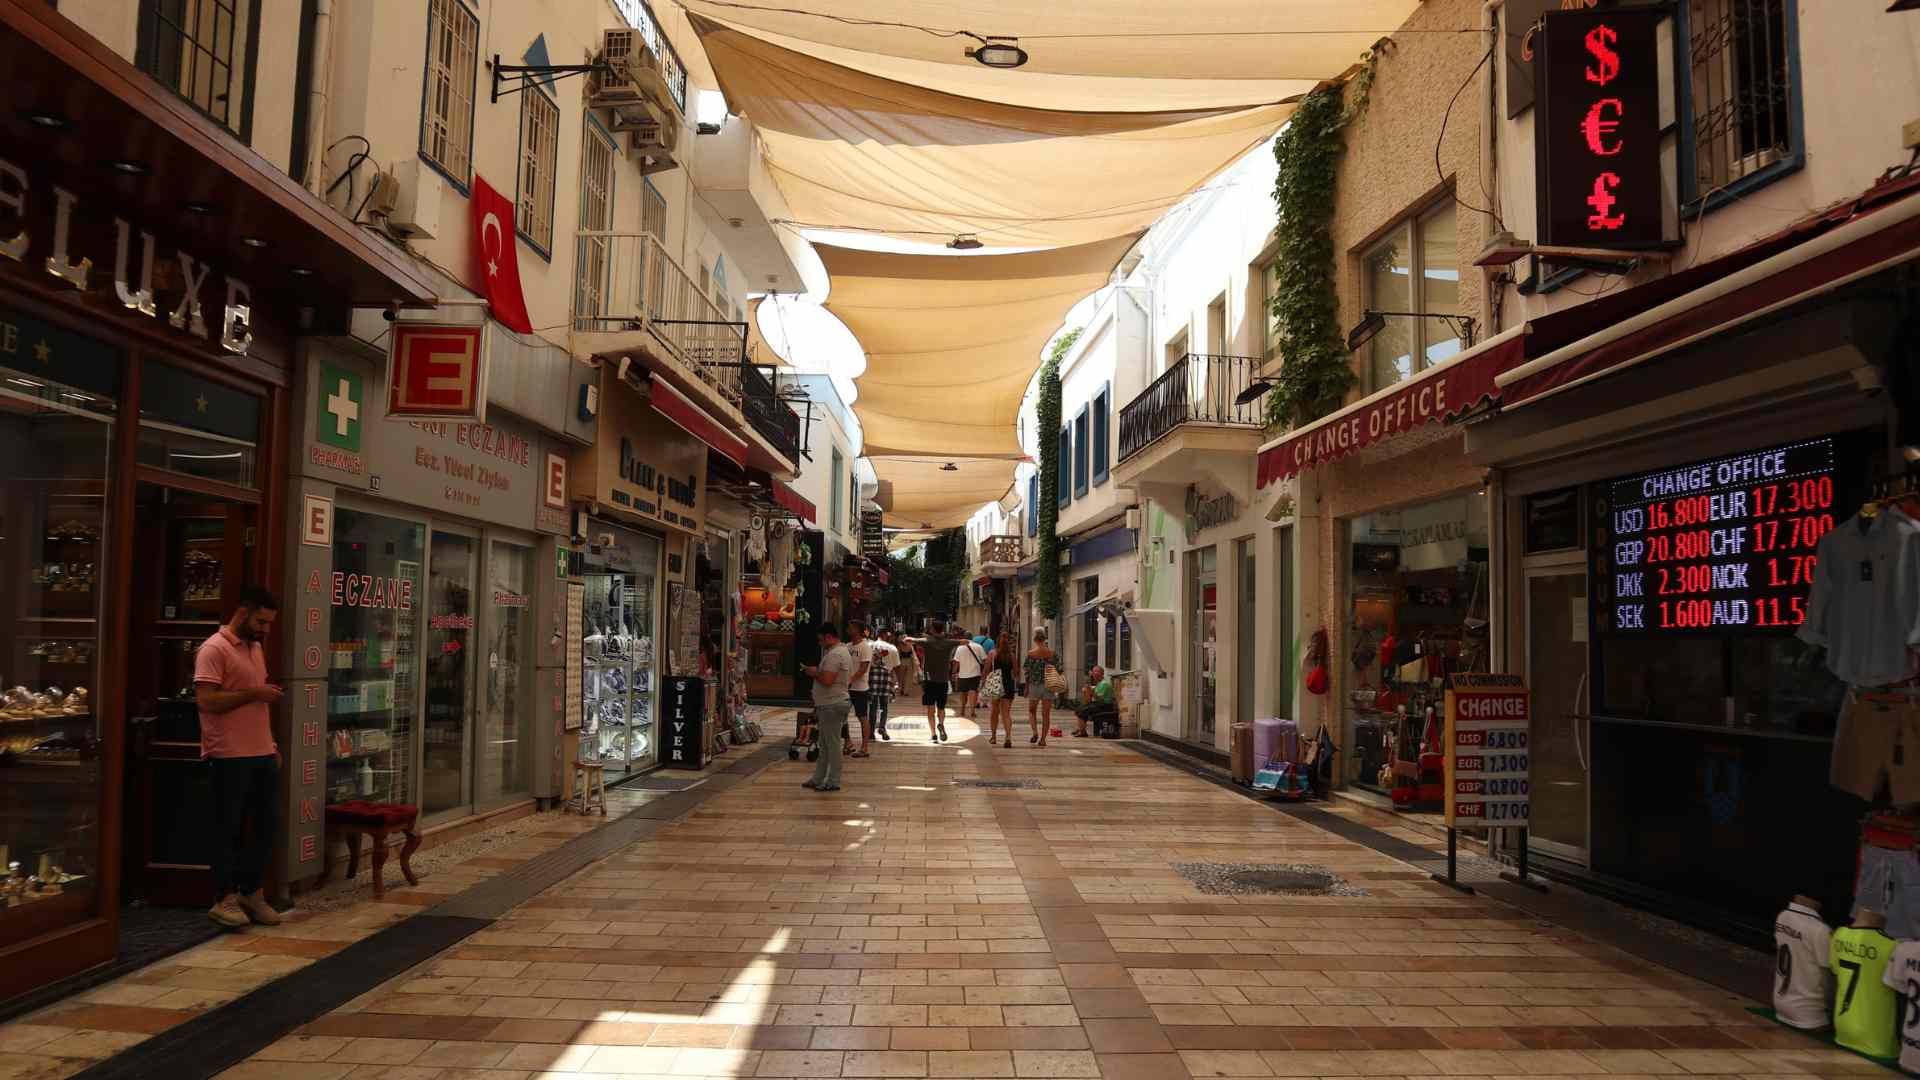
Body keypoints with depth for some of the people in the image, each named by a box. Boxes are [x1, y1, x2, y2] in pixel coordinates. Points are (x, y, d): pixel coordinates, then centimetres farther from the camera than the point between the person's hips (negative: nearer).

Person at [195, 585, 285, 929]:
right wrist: (253, 693, -18)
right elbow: (206, 701, -20)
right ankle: (226, 898, 10)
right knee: (229, 828, 1)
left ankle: (252, 892, 21)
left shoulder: (256, 648, 16)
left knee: (267, 824, 10)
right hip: (231, 756, -8)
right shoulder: (214, 649, -10)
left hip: (263, 754, 8)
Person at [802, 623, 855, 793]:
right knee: (825, 745, 16)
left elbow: (827, 680, -28)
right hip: (832, 704, 11)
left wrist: (815, 673, -8)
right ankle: (818, 779, 23)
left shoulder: (834, 655, -19)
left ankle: (833, 782, 2)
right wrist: (818, 672, 15)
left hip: (832, 705, -11)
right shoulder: (844, 651, 16)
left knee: (832, 745, -4)